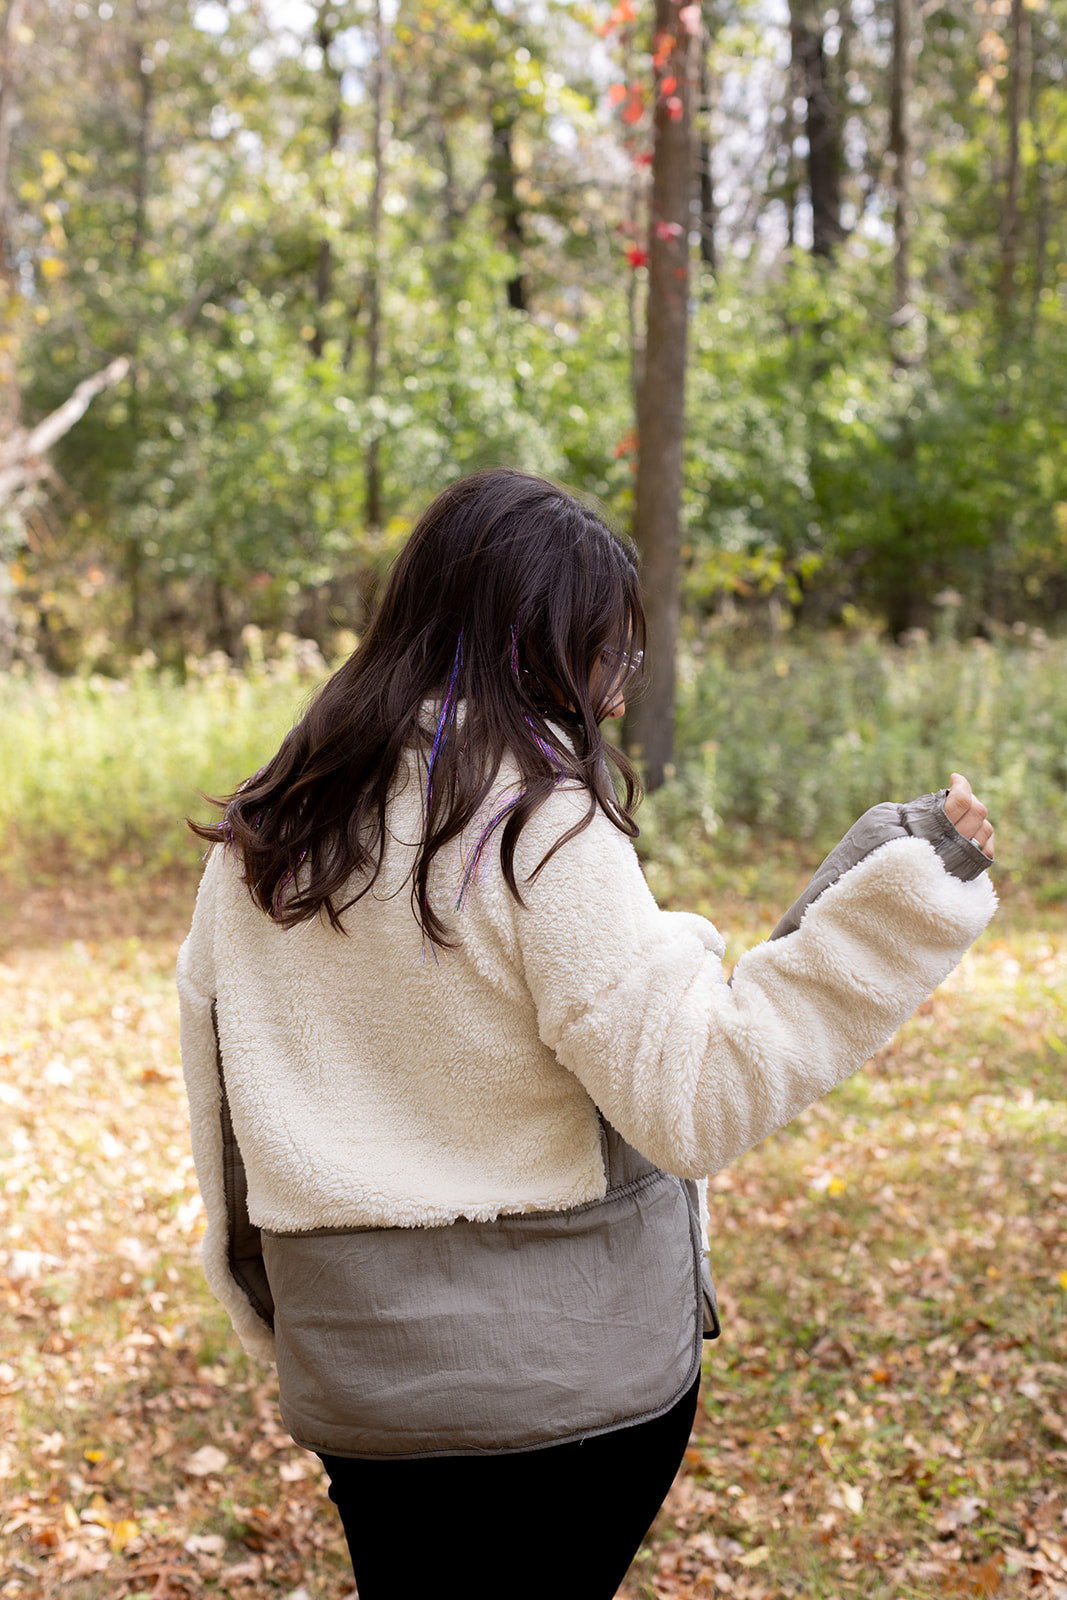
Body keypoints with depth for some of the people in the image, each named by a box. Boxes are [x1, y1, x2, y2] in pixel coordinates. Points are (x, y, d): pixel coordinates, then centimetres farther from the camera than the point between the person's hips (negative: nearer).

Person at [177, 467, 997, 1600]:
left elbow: (218, 1113, 8)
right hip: (571, 1374, -5)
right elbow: (691, 1097, -22)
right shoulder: (544, 822, -18)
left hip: (351, 1375, 5)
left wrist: (274, 1312, 20)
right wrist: (899, 896, -20)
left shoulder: (259, 837, 1)